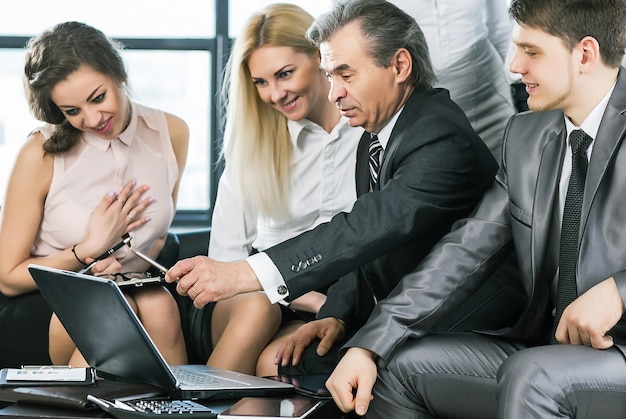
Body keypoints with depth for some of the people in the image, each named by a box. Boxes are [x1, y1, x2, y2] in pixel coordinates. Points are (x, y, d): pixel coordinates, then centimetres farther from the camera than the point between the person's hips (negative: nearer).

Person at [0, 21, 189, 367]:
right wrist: (91, 248, -12)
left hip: (138, 290, 3)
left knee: (159, 305, -30)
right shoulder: (41, 154, -12)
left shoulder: (171, 133, -1)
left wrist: (123, 262, -11)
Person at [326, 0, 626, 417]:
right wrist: (369, 346, -5)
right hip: (547, 347, 7)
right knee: (396, 365, -3)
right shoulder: (526, 136, 11)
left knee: (531, 377, -33)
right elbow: (470, 247, 6)